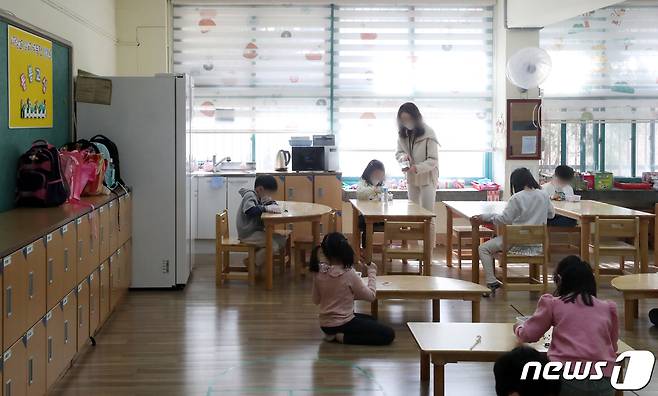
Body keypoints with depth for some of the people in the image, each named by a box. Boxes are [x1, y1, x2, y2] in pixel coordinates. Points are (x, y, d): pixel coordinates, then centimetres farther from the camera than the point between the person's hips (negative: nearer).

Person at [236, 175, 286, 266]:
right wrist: (266, 208, -33)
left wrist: (271, 203, 0)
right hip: (248, 234, -10)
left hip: (256, 230, 10)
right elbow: (249, 210, -32)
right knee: (274, 244, -22)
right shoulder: (250, 195, -13)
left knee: (281, 240, 5)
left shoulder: (258, 197, 17)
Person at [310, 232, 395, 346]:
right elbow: (371, 296, -11)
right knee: (388, 334, -3)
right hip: (342, 323, -7)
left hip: (325, 324, 8)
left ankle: (333, 333, 10)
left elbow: (316, 300, 7)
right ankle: (342, 337, -8)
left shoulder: (319, 273, -5)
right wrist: (372, 273, -1)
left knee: (370, 319, 31)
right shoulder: (349, 274, -21)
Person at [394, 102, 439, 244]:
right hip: (411, 179, 6)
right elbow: (399, 152, 9)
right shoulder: (403, 134, -1)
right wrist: (403, 157, -14)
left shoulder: (428, 133, -17)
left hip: (427, 178, -6)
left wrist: (416, 168, -31)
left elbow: (433, 160, -17)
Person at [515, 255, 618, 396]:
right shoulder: (608, 307, 15)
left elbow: (528, 335, 17)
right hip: (603, 383, 3)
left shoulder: (552, 303, 8)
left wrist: (518, 328, 38)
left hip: (566, 378, -3)